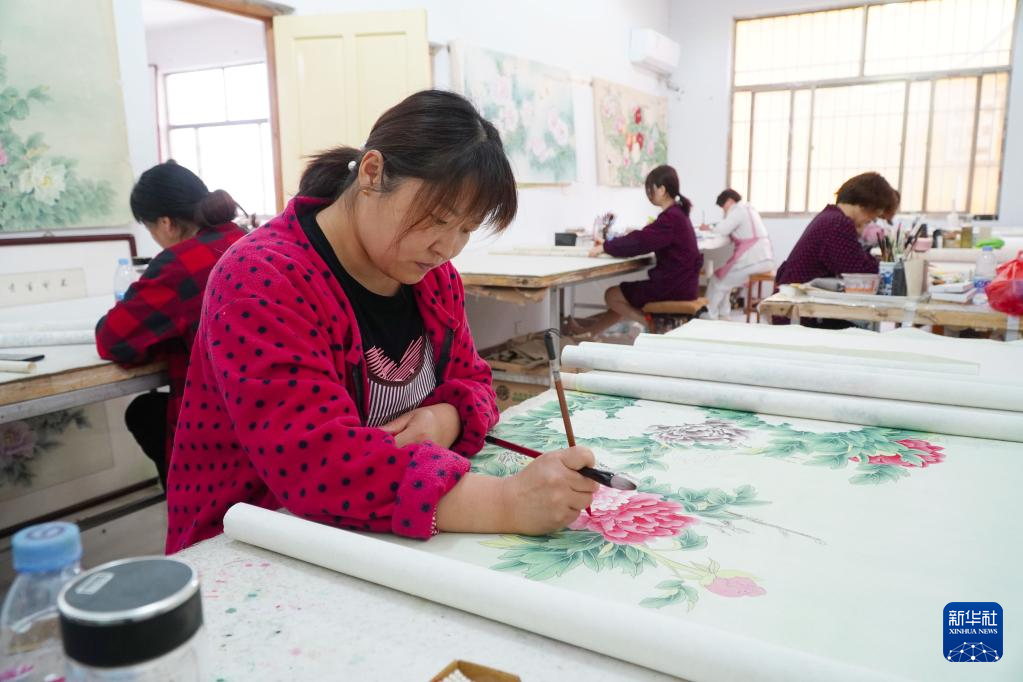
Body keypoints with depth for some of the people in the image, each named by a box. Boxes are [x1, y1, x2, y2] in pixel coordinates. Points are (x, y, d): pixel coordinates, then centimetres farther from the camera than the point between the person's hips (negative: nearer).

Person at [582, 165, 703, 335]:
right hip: (679, 283, 10)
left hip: (673, 286, -10)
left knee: (612, 296, 1)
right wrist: (609, 245, 2)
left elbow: (639, 241, -24)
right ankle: (588, 334, 28)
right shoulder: (677, 214, 12)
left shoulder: (670, 218, -19)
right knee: (621, 294, 20)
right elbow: (644, 239, 12)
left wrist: (604, 247, -11)